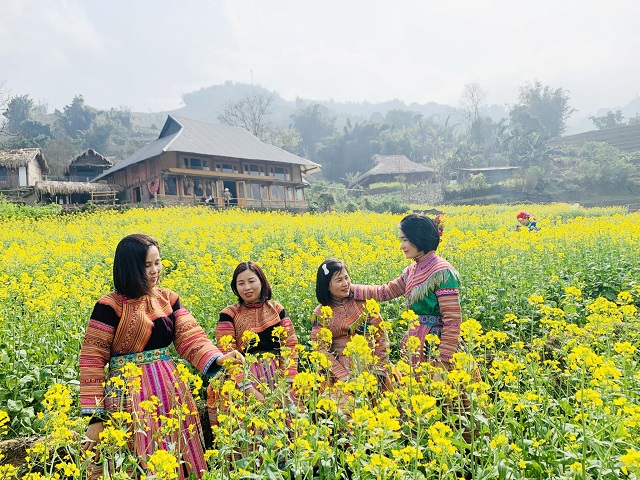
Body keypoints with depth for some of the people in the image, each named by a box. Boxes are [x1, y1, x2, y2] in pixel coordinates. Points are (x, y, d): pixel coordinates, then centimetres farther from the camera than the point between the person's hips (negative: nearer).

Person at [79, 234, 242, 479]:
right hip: (130, 393, -4)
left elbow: (189, 336, -3)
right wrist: (94, 416, -10)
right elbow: (92, 359, -8)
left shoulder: (168, 299, 5)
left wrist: (217, 358, -23)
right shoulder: (110, 306, -9)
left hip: (169, 388, 5)